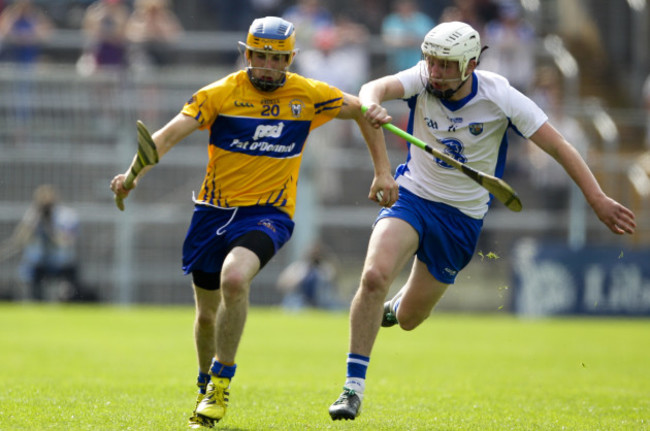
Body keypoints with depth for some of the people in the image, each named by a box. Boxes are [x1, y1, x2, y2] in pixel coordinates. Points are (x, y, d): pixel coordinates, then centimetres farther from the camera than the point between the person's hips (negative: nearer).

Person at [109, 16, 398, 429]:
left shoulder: (307, 95, -2)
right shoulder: (220, 94, -6)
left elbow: (362, 110, 13)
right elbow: (171, 133, -16)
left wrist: (383, 171, 9)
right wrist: (134, 173, -32)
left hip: (268, 213, -2)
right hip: (213, 210, 2)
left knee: (234, 278, -31)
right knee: (207, 312, 11)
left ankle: (222, 381, -15)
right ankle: (206, 387, 40)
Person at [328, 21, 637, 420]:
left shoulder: (499, 96, -18)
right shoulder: (422, 80, -16)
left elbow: (559, 146, -15)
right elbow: (376, 88, -35)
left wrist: (599, 200, -22)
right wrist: (372, 105, -60)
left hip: (462, 216, 0)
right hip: (412, 196, 0)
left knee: (408, 318, 8)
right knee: (375, 275, -28)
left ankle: (395, 307, 49)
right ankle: (354, 386, -17)